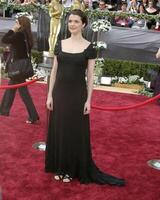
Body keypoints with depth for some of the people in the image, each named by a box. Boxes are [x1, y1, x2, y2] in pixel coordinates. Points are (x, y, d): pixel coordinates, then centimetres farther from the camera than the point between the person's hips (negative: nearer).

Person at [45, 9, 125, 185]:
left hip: (77, 94, -3)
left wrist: (88, 100, -8)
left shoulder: (89, 48, -5)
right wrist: (50, 94, 1)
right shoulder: (60, 44, 4)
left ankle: (71, 170, 21)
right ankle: (59, 167, 26)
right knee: (58, 131, 10)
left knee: (76, 133, 5)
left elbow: (90, 76, -4)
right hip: (60, 92, 3)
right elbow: (54, 71, 6)